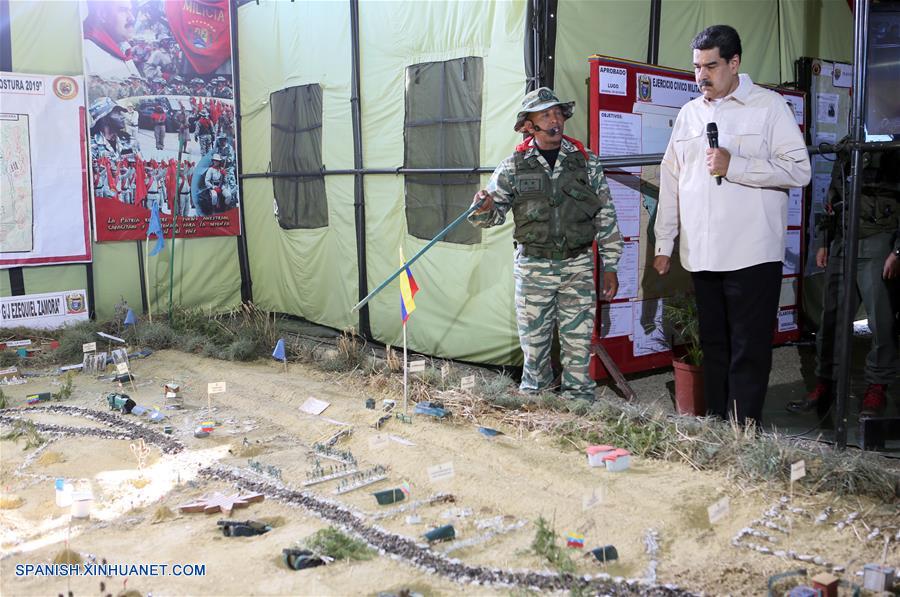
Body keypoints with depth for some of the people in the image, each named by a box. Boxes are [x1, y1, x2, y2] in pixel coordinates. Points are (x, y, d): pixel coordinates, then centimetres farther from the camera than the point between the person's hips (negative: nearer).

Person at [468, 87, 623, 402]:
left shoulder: (587, 161, 3)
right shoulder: (513, 166, 1)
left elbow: (606, 216, 5)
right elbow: (494, 215, 3)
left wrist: (610, 267, 3)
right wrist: (484, 208, -22)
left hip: (578, 266, 0)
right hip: (532, 267, 0)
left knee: (579, 340, 6)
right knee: (533, 340, 8)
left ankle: (579, 398, 20)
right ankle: (533, 395, 27)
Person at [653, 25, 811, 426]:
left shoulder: (769, 107, -2)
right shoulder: (689, 113, 14)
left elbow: (799, 170, -8)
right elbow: (671, 180, 16)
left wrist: (733, 165, -16)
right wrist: (663, 243, 14)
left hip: (753, 255, -5)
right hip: (702, 255, 5)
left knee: (749, 353, -1)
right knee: (714, 347, 12)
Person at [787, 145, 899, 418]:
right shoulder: (845, 152, 16)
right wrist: (823, 242, 17)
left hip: (878, 242, -6)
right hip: (841, 242, 6)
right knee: (831, 316, 5)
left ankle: (877, 387, 11)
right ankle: (825, 383, 13)